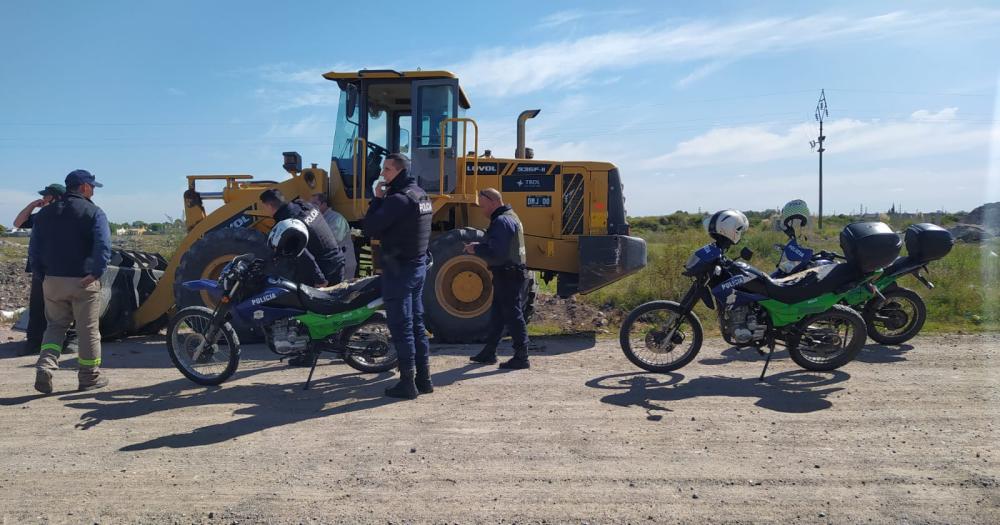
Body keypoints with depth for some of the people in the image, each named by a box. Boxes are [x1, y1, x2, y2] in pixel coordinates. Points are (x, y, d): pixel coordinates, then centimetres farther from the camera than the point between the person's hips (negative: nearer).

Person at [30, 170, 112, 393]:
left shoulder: (45, 212, 11)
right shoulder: (93, 212, -5)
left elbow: (34, 249, 10)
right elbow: (103, 246, -20)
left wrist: (43, 274, 12)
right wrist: (96, 273, -18)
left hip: (52, 280, 5)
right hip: (83, 281, -4)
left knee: (55, 326, 16)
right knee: (88, 329, 5)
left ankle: (45, 366, -5)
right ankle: (90, 376, 14)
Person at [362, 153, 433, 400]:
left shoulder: (398, 200, -19)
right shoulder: (421, 196, 12)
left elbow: (369, 228, -20)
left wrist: (377, 198, -10)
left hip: (398, 268, -9)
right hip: (418, 265, 9)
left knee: (401, 327, -3)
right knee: (416, 323, 14)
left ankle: (407, 383, 1)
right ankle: (423, 378, 20)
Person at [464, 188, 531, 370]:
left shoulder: (502, 222, -19)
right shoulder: (509, 217, 16)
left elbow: (496, 253, -26)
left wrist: (476, 249, -12)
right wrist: (478, 246, 9)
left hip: (509, 277, -11)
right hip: (509, 274, 11)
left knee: (513, 316, -5)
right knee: (497, 314, 16)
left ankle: (521, 358, 2)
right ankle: (488, 353, 26)